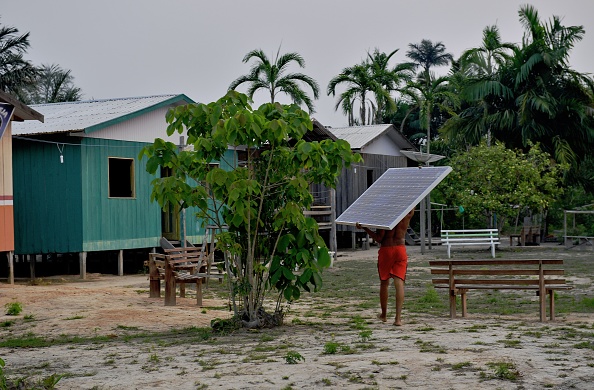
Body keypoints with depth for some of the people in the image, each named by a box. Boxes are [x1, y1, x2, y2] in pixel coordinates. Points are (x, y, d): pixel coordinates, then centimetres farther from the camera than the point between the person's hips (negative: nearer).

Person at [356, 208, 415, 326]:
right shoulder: (407, 214, -3)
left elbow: (379, 238, -13)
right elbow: (412, 210, 21)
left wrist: (364, 228, -9)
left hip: (385, 250, -1)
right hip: (400, 250, 1)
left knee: (384, 283, 15)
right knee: (399, 283, -3)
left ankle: (384, 315, 30)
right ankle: (398, 318, -13)